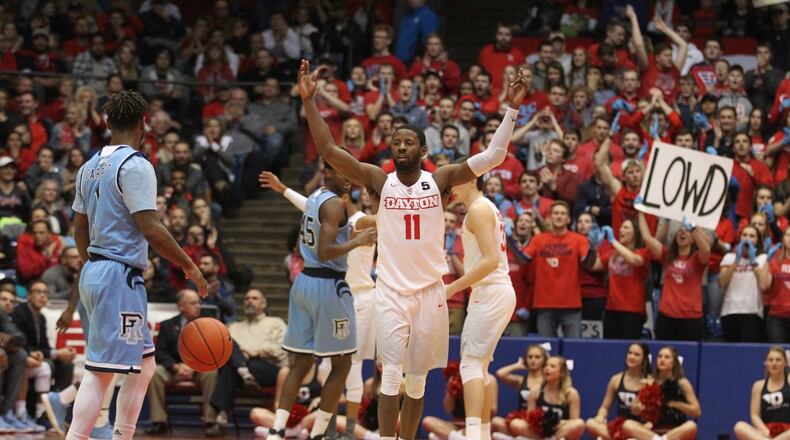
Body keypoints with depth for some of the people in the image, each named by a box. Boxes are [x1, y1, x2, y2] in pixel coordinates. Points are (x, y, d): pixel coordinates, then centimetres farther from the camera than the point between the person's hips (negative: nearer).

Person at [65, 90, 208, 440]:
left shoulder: (90, 167, 14)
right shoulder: (135, 166, -13)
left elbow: (80, 230, 20)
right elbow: (151, 229, -19)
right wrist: (190, 267, -11)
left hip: (93, 271, 9)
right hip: (121, 275, -9)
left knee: (143, 366, 16)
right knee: (100, 371, -10)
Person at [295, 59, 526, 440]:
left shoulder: (439, 180, 1)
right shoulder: (379, 181, 0)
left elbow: (492, 156, -5)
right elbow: (329, 150, -7)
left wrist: (511, 109, -12)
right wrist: (309, 101, -15)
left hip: (430, 291, 1)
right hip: (391, 291, -1)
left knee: (417, 380, 9)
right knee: (391, 376, -11)